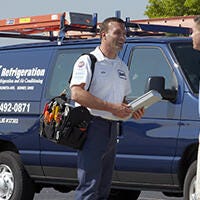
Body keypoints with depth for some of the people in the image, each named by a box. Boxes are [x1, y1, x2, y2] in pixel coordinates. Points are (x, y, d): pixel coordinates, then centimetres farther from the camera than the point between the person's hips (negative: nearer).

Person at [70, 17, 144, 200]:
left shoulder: (122, 67, 20)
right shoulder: (88, 61, -5)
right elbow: (77, 94, -18)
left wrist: (132, 111, 5)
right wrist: (111, 107, -20)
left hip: (112, 129, 8)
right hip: (92, 127, -8)